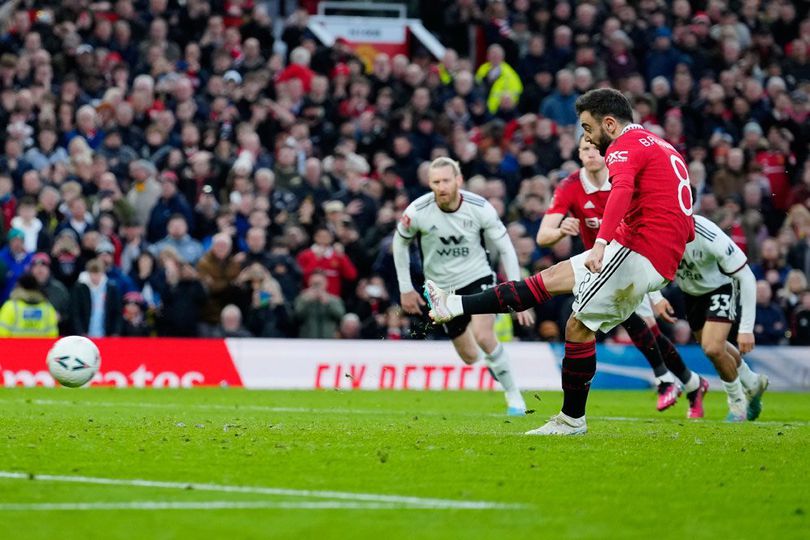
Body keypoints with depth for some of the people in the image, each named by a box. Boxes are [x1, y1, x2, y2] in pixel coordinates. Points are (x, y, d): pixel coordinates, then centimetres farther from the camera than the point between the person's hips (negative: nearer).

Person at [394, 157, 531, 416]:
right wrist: (405, 289, 4)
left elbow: (506, 249, -8)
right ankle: (491, 360, 39)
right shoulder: (417, 212, -18)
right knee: (470, 357, 3)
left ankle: (514, 395, -9)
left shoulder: (480, 208, -18)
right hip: (442, 286, 2)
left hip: (478, 278, -2)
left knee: (483, 336, -26)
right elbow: (400, 243, 3)